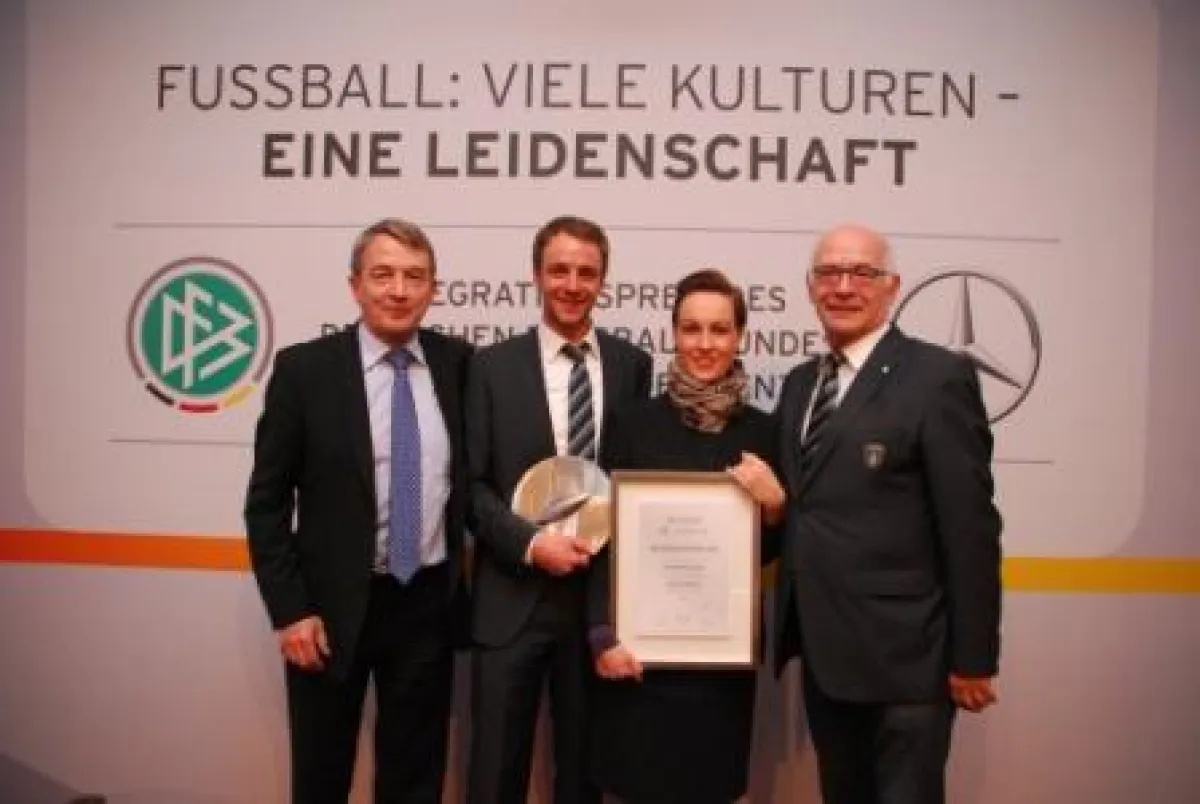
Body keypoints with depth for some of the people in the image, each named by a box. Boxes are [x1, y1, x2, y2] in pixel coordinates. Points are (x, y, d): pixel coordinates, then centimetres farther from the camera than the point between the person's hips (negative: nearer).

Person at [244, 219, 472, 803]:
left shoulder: (458, 363, -1)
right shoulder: (304, 368, -8)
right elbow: (266, 503, -5)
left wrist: (468, 579, 4)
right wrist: (289, 611, -10)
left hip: (428, 605, 2)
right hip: (331, 607, -1)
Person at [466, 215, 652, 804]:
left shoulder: (632, 365, 4)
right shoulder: (492, 366, -1)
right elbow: (470, 483, -4)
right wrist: (530, 543, -16)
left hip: (601, 592, 2)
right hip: (513, 595, -1)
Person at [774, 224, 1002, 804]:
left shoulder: (938, 377, -10)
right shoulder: (799, 384, 12)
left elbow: (969, 527, -12)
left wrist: (972, 657, -12)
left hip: (904, 657, -6)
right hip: (822, 654, 7)